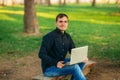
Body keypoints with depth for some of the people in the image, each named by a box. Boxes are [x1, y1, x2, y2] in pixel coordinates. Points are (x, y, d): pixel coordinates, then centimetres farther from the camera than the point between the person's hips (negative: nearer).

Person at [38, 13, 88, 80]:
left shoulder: (67, 36, 8)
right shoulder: (49, 37, -16)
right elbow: (41, 54, -21)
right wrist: (56, 63, -33)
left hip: (61, 63, 8)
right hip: (49, 68, -8)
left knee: (82, 62, -5)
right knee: (75, 67, -26)